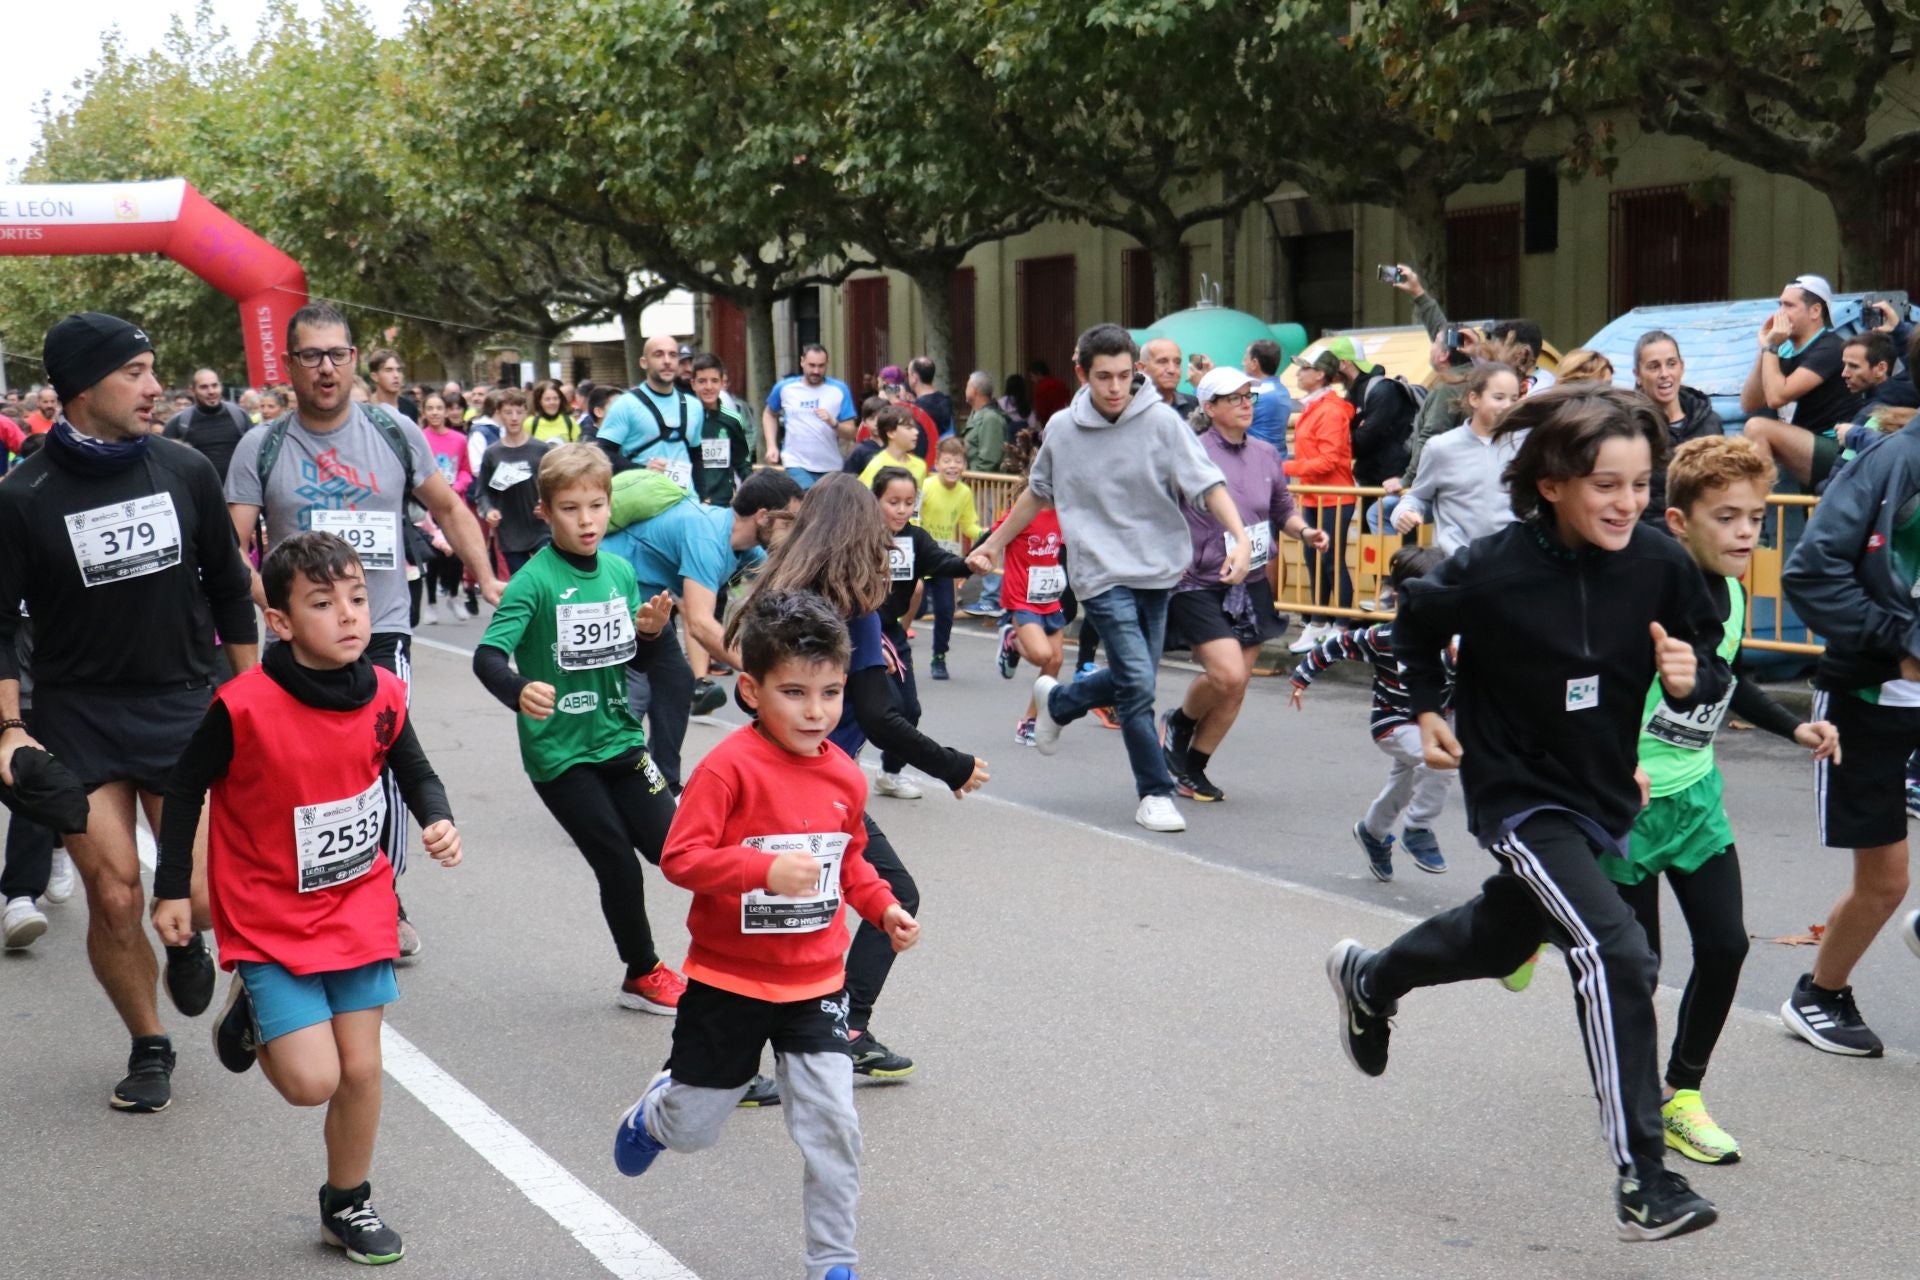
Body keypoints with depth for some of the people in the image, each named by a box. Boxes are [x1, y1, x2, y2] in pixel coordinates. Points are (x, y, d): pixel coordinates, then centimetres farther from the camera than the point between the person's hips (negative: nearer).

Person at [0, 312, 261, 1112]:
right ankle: (149, 1049, 19)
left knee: (199, 894, -9)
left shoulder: (186, 472, 0)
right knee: (113, 897, -4)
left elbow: (229, 590, 12)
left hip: (181, 707, 1)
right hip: (76, 718, -1)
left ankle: (186, 942, 29)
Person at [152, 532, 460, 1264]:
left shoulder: (384, 696, -9)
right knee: (312, 1080, -10)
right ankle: (250, 1014, 23)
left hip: (358, 909, 4)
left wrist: (438, 822, -10)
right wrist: (172, 891, -2)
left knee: (361, 1068, 7)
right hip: (270, 920, -4)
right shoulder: (243, 707, -22)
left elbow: (414, 770, 10)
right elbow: (186, 787, -6)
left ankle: (348, 1205, 30)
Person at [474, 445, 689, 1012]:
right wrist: (519, 691, -45)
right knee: (620, 868, 0)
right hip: (559, 753, -5)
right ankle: (644, 975, 23)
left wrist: (653, 630, -9)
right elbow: (487, 655, -25)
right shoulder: (536, 579, -14)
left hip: (620, 739, 5)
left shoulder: (621, 571, 3)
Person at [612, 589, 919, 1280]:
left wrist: (883, 908, -1)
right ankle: (652, 1113, 51)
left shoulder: (845, 777, -2)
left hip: (815, 984, 3)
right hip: (728, 982, -3)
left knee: (833, 1124, -4)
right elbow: (680, 857, -23)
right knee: (694, 1127, 14)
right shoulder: (730, 768, -20)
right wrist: (766, 869, -35)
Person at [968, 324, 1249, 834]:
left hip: (1156, 570, 2)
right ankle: (1156, 793, 2)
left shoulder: (1161, 421, -6)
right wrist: (994, 543, 22)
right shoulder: (1063, 429, -1)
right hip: (1102, 572, -2)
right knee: (1138, 684, -12)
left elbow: (1208, 485, -11)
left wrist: (1240, 538, -26)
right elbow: (1037, 494, 16)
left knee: (1131, 681, 13)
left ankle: (1057, 701, 43)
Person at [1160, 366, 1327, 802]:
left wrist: (1304, 530, -1)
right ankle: (1179, 722, 12)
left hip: (1251, 586, 6)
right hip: (1199, 585, -6)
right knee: (1227, 673, -19)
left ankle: (1193, 769, 22)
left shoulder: (1266, 455, 8)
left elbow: (1282, 509, 18)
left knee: (1235, 689, 6)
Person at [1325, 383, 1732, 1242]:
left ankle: (1370, 978, 58)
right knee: (1616, 954, -22)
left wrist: (1692, 680, -23)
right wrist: (1428, 711, -3)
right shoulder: (1493, 573, -23)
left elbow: (1712, 668, -2)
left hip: (1604, 794, 6)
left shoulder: (1660, 565, -14)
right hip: (1518, 793, -6)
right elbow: (1416, 622, -1)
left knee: (1501, 938, 27)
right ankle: (1641, 1182, -17)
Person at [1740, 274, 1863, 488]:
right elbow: (1748, 405, 9)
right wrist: (1765, 348, 3)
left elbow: (1776, 397, -22)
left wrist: (1770, 347, -9)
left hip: (1835, 452, -9)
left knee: (1758, 427, -23)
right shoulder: (1788, 351, 13)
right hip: (1805, 449, 9)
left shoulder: (1828, 348, -11)